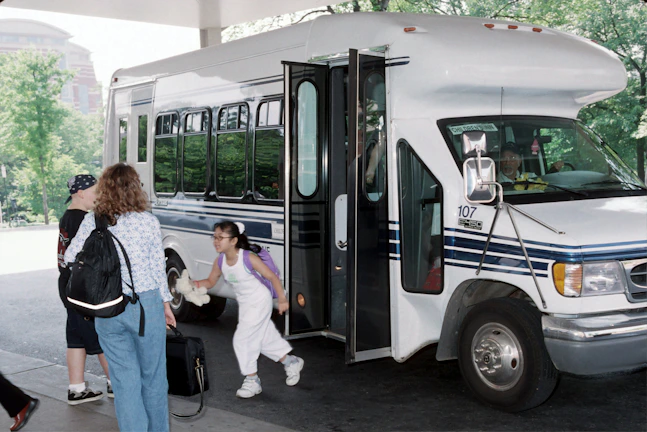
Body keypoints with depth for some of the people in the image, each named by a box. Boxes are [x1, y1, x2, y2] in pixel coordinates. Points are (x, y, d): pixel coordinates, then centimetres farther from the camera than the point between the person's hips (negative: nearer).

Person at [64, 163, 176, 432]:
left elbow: (70, 258, 5)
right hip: (146, 304, -1)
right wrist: (166, 302, 11)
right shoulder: (148, 221, -6)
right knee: (153, 377, 14)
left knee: (124, 379, 10)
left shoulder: (91, 222, -2)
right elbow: (158, 267, -1)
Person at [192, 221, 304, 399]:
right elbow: (211, 281, 7)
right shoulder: (220, 263, -7)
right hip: (244, 304, 7)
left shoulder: (249, 258, -26)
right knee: (265, 338, 17)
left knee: (242, 338, -10)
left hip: (260, 302, -7)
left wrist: (282, 299, -20)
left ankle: (252, 380, 5)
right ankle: (292, 362, 38)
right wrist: (196, 284, -13)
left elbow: (272, 277, -19)